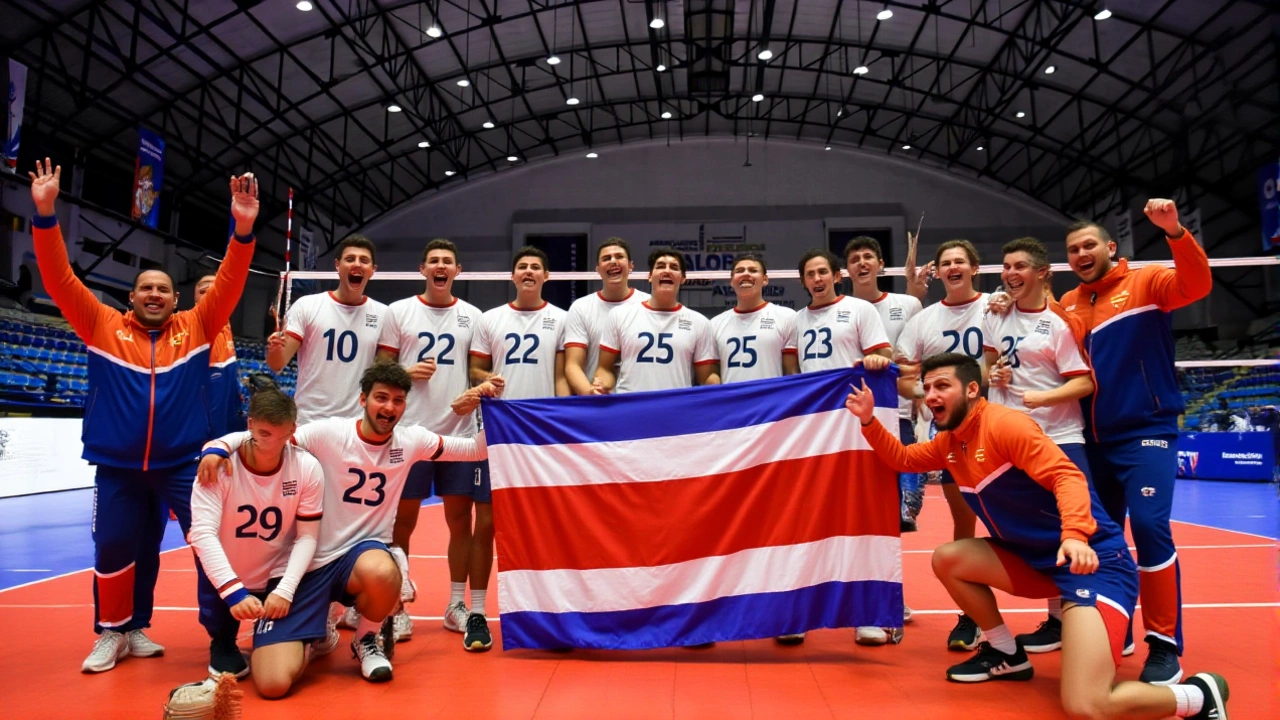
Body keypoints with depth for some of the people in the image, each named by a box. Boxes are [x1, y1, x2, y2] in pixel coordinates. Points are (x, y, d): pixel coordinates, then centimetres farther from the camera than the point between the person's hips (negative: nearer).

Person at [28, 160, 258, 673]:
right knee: (113, 549, 7)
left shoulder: (196, 328, 2)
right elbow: (60, 279, -3)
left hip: (184, 462, -1)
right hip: (118, 466, 1)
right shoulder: (104, 327, 3)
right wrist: (45, 213, -13)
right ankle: (112, 633, 29)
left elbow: (229, 284, -6)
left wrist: (243, 229, -20)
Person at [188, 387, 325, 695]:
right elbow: (203, 533, -24)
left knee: (275, 683, -16)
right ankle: (223, 642, 8)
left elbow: (307, 537, -9)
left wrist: (285, 590, -20)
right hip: (227, 579, 3)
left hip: (277, 579, -3)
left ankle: (303, 635, 20)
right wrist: (234, 591, -34)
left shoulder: (307, 468, -14)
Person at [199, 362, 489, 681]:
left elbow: (477, 450, 5)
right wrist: (220, 445, -29)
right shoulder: (328, 432, -10)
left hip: (363, 552, 1)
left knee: (382, 574, -39)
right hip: (312, 561, 0)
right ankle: (321, 630, 27)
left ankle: (368, 638, -3)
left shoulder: (411, 440, -1)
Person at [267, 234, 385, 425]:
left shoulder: (383, 314, 2)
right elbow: (277, 365, -6)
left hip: (358, 424, 2)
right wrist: (275, 349, -26)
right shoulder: (306, 306, -2)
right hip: (308, 421, -1)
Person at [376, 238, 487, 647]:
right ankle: (398, 608, 16)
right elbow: (381, 368, 5)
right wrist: (407, 373, -15)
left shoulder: (472, 316, 9)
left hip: (460, 432, 2)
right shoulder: (398, 312, 4)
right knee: (402, 520, 4)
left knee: (461, 520, 6)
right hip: (409, 431, -1)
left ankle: (457, 605, 18)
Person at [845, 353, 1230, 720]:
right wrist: (869, 420, 4)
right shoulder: (950, 441, 9)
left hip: (1092, 559, -9)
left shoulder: (1003, 424, -17)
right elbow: (903, 457, 19)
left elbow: (1067, 475, -24)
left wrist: (1075, 535, -40)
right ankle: (1007, 655, 20)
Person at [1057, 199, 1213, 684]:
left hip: (1146, 431, -5)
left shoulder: (1145, 282, -1)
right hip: (1094, 439, 5)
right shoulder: (1067, 305, 11)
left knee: (1149, 526, -17)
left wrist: (1175, 231, -34)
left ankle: (1165, 644, -3)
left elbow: (1197, 284, -19)